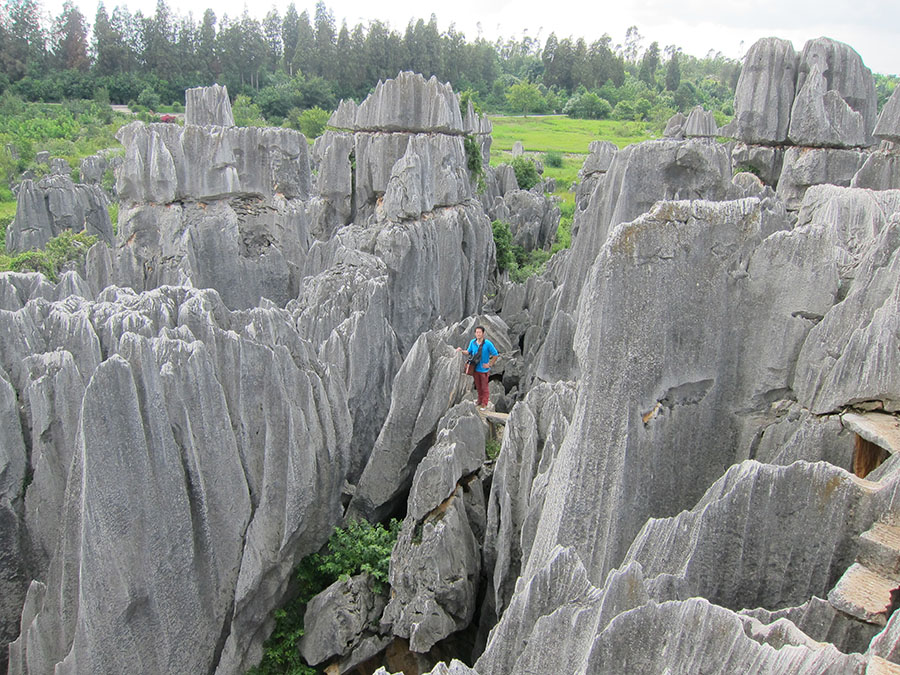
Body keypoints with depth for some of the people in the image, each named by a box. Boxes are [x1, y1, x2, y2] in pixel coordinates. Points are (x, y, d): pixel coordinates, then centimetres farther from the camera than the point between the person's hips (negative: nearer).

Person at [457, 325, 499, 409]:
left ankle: (484, 404, 23)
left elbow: (496, 355, -9)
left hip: (484, 369, -4)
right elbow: (468, 352, 9)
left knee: (484, 387, 8)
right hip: (475, 369, 4)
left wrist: (489, 365, -9)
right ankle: (480, 400, 37)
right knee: (478, 386, 18)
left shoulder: (488, 344, -18)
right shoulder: (472, 342, -6)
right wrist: (461, 350, -9)